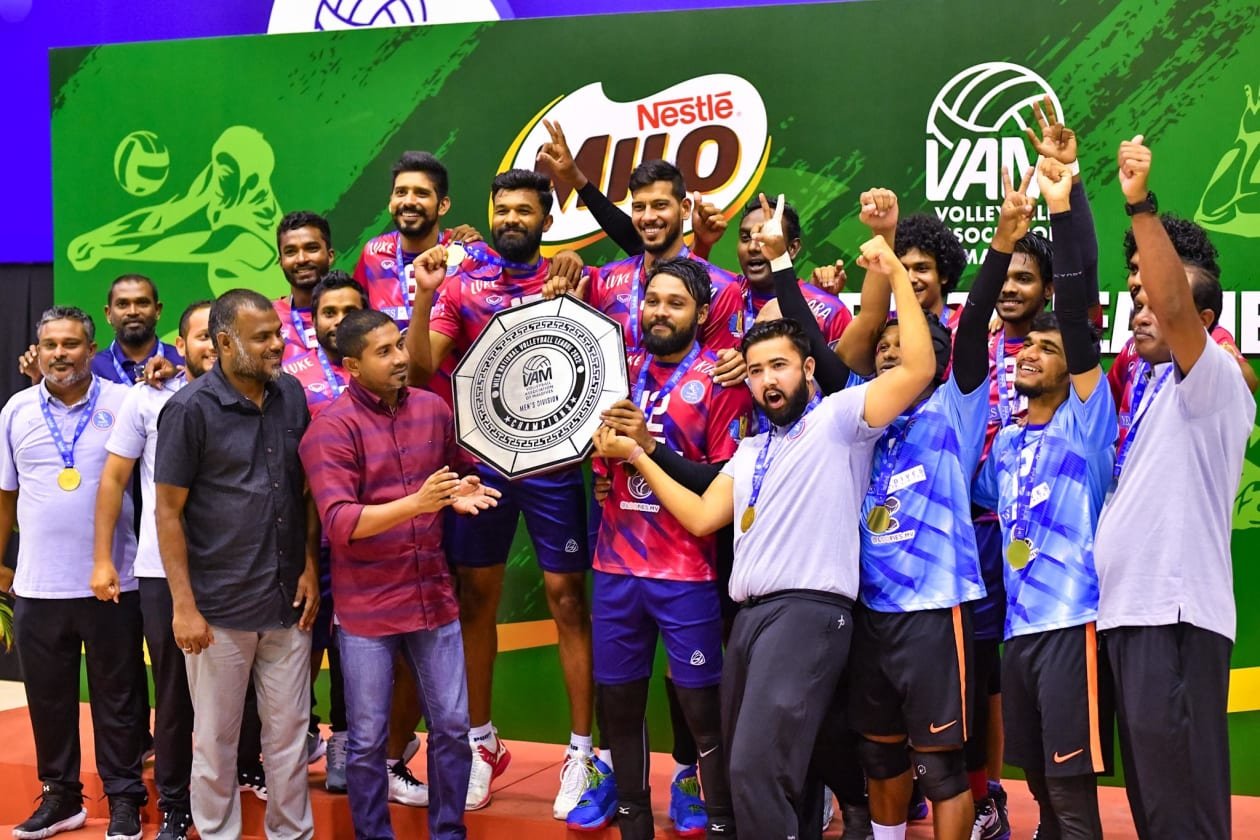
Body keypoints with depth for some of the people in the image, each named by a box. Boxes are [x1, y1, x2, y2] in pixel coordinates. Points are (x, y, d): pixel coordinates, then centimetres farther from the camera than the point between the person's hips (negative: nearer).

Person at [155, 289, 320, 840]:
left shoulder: (291, 395, 4)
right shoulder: (189, 410, -9)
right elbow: (168, 512, -8)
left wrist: (310, 569, 4)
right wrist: (184, 606, -11)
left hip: (289, 603, 4)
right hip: (219, 608, -4)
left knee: (289, 734, 11)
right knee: (215, 741, 8)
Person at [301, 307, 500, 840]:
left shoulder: (433, 409, 3)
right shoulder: (331, 428, -13)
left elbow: (460, 471, 20)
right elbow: (338, 523, -22)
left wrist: (460, 495, -4)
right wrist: (417, 503, -33)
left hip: (434, 596, 4)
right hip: (367, 607, -4)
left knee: (452, 728, 11)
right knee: (368, 741, 7)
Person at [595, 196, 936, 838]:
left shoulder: (838, 418, 1)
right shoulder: (751, 451, 24)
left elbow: (919, 368, -13)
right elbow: (701, 518, 16)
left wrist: (895, 276, -14)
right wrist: (637, 457, 14)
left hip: (809, 611, -9)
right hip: (749, 614, 9)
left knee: (757, 768, -20)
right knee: (745, 769, 14)